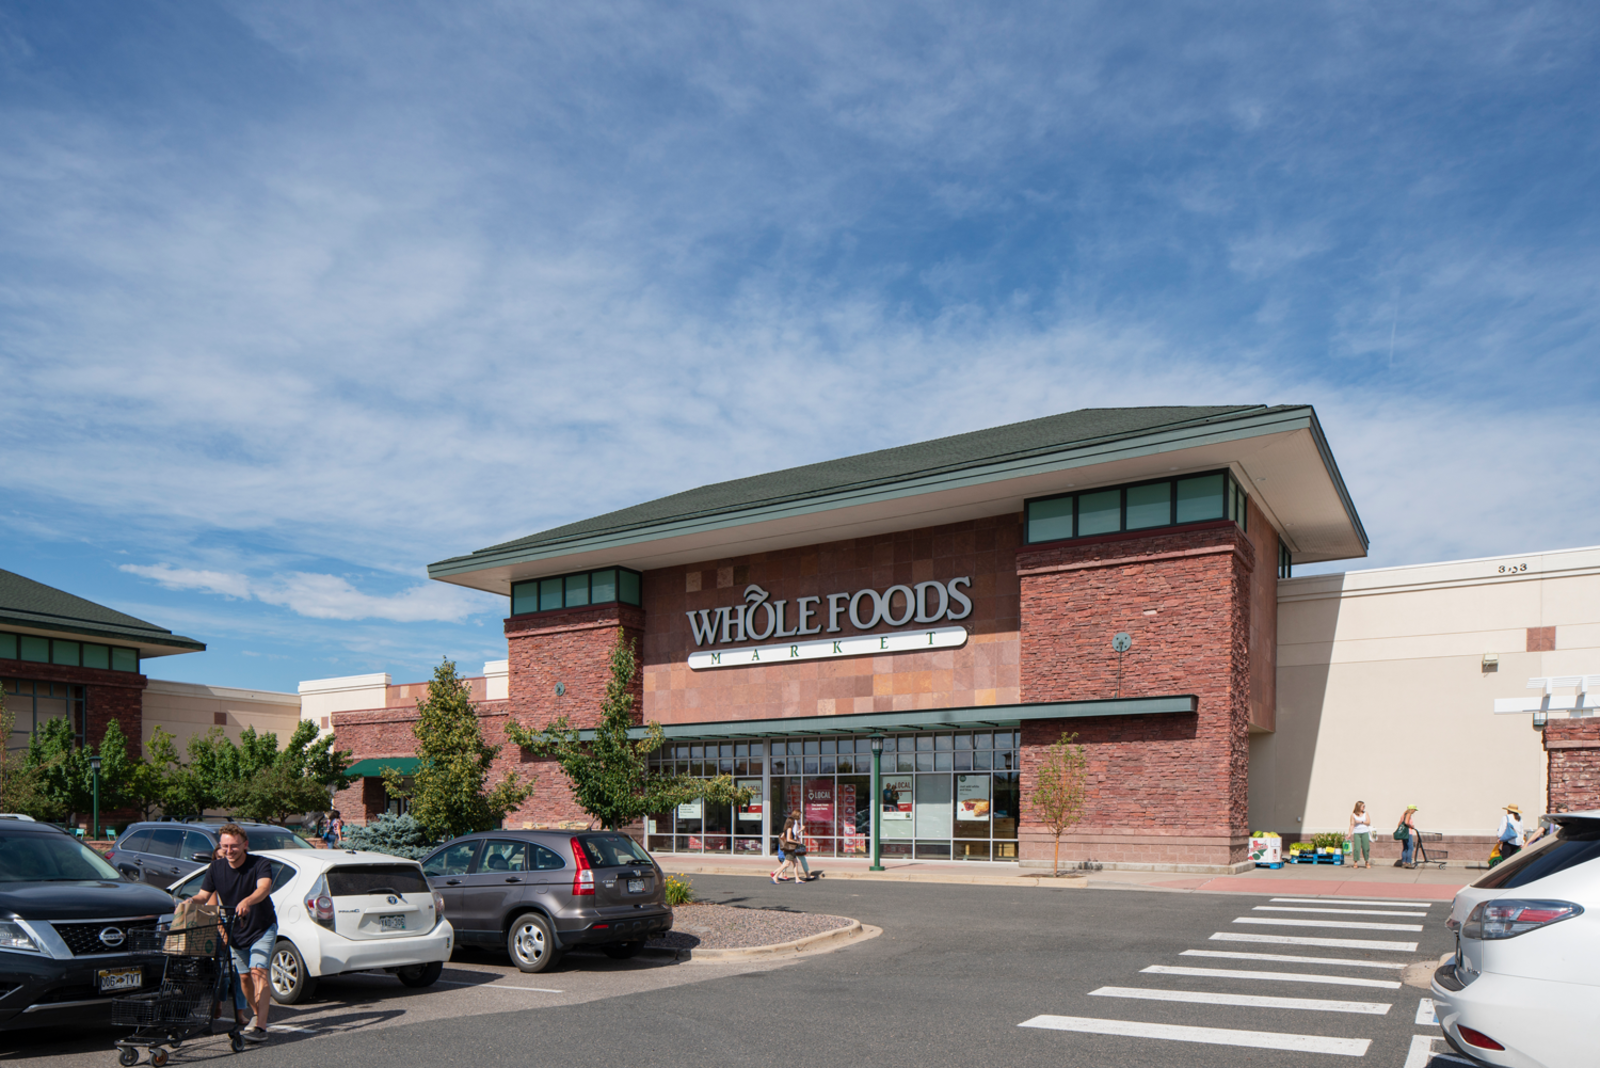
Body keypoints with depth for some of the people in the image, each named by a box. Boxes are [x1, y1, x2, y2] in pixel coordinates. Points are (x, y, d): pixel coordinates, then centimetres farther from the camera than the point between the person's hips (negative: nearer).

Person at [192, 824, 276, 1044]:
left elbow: (264, 887, -42)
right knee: (244, 976, 12)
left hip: (262, 928, -5)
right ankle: (258, 1014, 35)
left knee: (258, 970, -19)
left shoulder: (259, 864, -23)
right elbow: (203, 895, -9)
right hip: (235, 931, 5)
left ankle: (260, 1027, -24)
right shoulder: (216, 867, -9)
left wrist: (247, 901, -62)